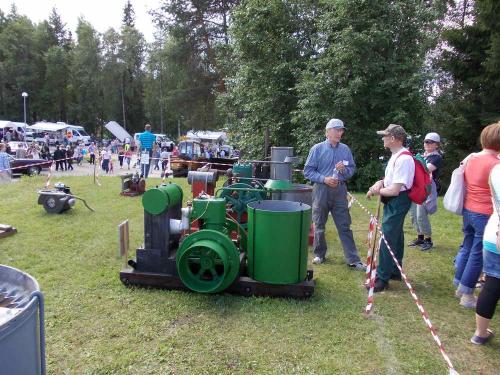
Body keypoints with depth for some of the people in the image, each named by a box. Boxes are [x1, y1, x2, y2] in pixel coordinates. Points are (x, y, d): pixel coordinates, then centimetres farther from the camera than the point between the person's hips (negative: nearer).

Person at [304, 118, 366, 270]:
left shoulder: (345, 149, 6)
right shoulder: (317, 149, -2)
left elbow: (352, 169, 11)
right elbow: (308, 171, -4)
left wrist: (344, 169, -11)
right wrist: (324, 179, -15)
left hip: (340, 190, 2)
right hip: (321, 190, -1)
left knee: (345, 226, 2)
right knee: (319, 225, 10)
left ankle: (353, 260, 6)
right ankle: (319, 254, 27)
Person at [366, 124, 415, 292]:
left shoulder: (403, 159, -23)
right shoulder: (395, 156, 8)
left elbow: (394, 190, -25)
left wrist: (376, 191, -10)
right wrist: (381, 182, 0)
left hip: (398, 201, -11)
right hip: (393, 202, 11)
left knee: (387, 238, -6)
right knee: (395, 237, 20)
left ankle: (382, 279, 3)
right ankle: (395, 271, 36)